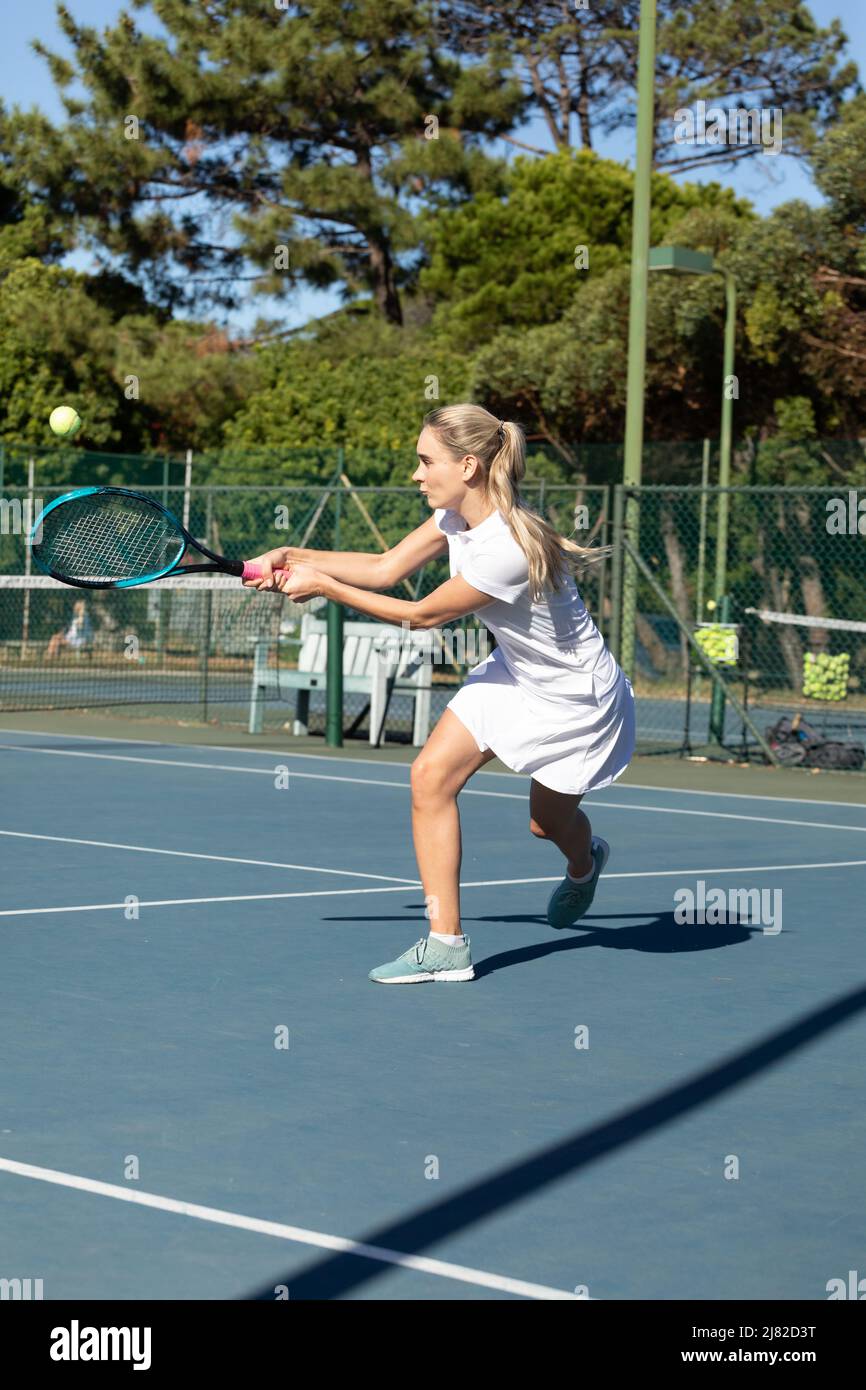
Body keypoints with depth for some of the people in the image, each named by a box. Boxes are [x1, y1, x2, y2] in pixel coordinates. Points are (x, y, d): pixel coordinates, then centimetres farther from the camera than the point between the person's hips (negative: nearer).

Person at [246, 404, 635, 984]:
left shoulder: (507, 549, -36)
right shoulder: (457, 516, -9)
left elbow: (422, 614, -24)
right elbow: (386, 568, -1)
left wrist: (322, 585, -19)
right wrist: (292, 557, -10)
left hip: (575, 697, -8)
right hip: (515, 673, 8)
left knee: (550, 821, 12)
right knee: (431, 774, -10)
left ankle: (584, 864, 52)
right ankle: (446, 942, -5)